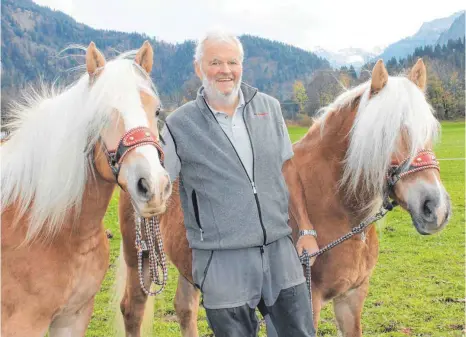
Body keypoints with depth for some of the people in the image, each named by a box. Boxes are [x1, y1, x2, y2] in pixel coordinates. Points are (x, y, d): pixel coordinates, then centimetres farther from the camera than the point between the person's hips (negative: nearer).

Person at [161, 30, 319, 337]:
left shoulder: (269, 107, 6)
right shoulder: (179, 125, -5)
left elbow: (288, 170, 12)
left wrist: (307, 230, 10)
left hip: (281, 252, 3)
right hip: (222, 263, -3)